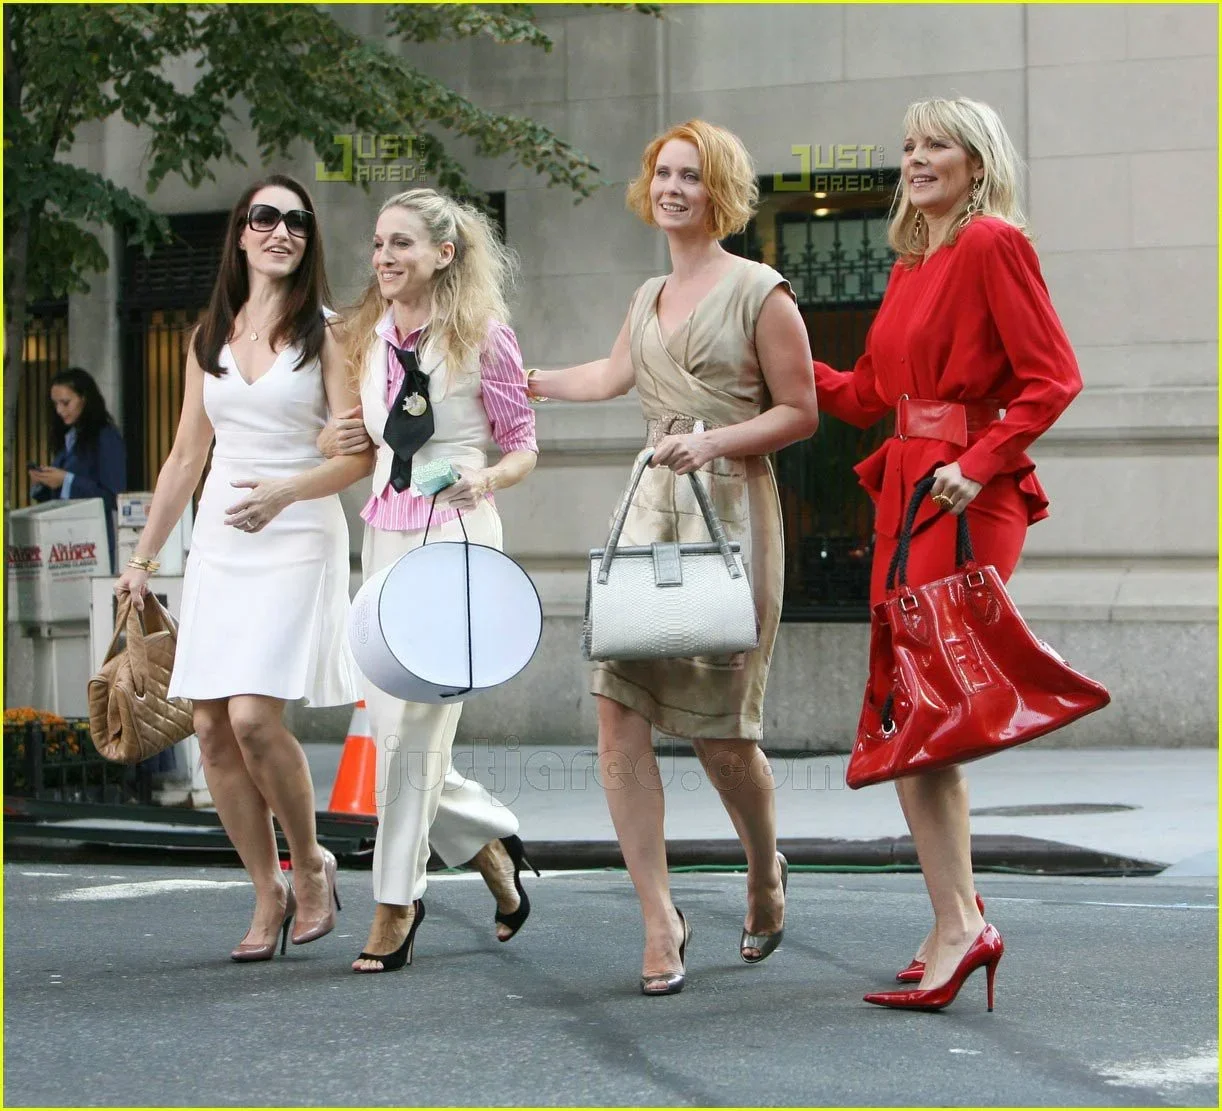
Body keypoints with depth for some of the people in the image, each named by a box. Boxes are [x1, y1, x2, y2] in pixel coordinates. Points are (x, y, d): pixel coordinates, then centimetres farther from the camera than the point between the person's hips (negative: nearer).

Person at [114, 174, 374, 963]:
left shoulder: (326, 333, 0)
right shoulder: (211, 337, 14)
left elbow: (359, 454, -6)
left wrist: (284, 492, -22)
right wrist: (144, 558, 18)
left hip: (298, 541, -5)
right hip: (219, 544, 5)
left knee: (255, 716, -19)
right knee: (213, 729, -2)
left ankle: (311, 864, 3)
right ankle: (270, 898, 9)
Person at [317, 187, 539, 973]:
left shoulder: (484, 336, -4)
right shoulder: (372, 337, 13)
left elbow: (525, 446, -1)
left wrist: (487, 478, -21)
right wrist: (338, 443, 3)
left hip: (455, 533, -7)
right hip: (386, 532, 7)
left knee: (416, 720, -9)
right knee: (388, 721, 5)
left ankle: (397, 902, -1)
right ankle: (491, 842, 26)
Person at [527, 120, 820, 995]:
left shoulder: (760, 292, -3)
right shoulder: (650, 299, 16)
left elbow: (800, 412, -4)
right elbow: (613, 375, 32)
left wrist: (714, 439, -16)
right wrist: (524, 381, 39)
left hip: (732, 511, -6)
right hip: (653, 506, 6)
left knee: (721, 728, -3)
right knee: (619, 715, -8)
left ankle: (765, 871, 27)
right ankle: (661, 922, -3)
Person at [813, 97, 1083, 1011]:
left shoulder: (993, 243, -6)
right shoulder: (912, 264, 19)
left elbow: (1053, 377, -13)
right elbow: (868, 394, 22)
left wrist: (979, 463, -19)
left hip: (963, 497, -9)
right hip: (907, 489, 9)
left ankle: (958, 925, -12)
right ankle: (961, 919, 14)